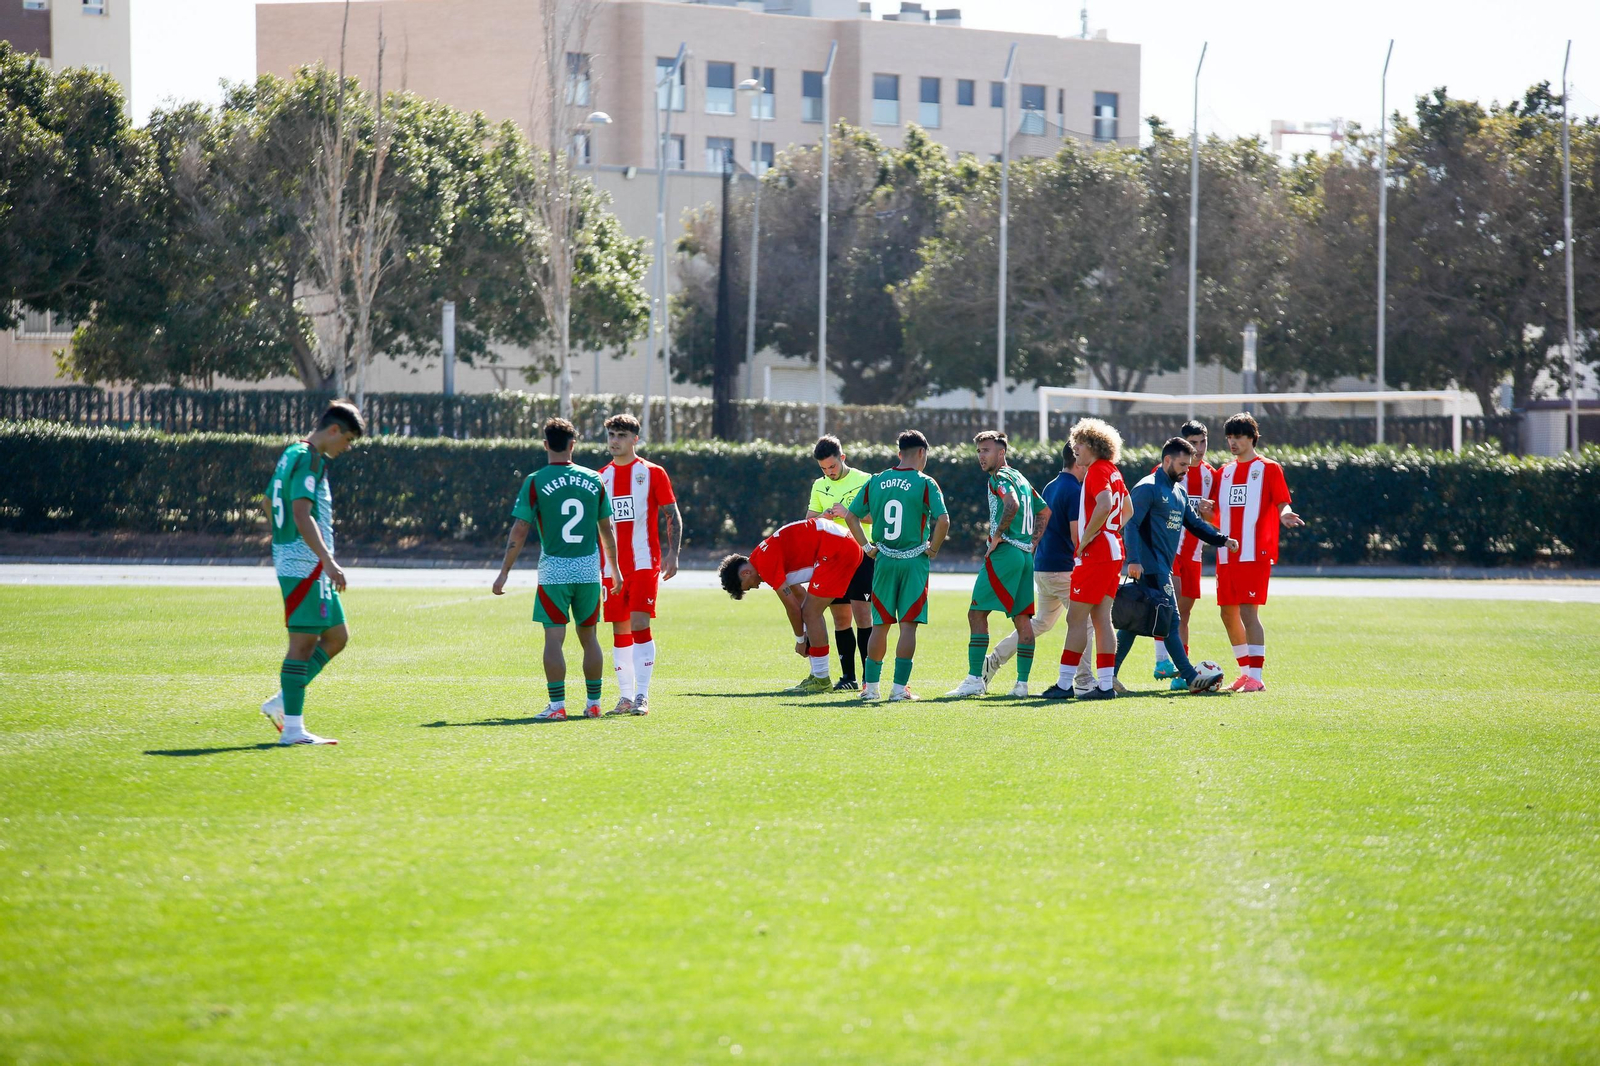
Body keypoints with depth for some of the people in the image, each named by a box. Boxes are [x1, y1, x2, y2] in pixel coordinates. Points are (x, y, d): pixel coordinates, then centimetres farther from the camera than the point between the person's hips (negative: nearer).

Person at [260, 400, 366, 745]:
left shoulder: (292, 454, 17)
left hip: (312, 568, 10)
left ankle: (282, 703, 13)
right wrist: (328, 561, -31)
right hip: (304, 566, -10)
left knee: (337, 636, 13)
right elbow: (301, 514, -25)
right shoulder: (310, 460, -14)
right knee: (303, 642, -8)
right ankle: (292, 727, -6)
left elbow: (270, 500, 29)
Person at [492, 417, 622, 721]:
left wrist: (504, 572, 0)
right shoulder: (594, 480, 5)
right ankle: (593, 704, 14)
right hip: (589, 570, 3)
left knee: (554, 638, -1)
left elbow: (519, 531, -6)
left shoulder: (535, 482, -4)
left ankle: (557, 705, -7)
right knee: (589, 637, 12)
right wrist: (614, 569, 22)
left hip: (553, 570, -3)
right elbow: (607, 530, 11)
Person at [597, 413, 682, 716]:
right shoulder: (600, 478, 12)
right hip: (612, 566, 4)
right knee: (620, 630, 5)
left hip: (644, 563, -4)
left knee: (639, 624, -14)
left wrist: (672, 553, -10)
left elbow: (672, 515, 1)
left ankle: (642, 696, -15)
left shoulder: (652, 473, 1)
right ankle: (626, 696, 11)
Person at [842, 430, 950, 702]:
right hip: (914, 561, -4)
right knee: (908, 624, 0)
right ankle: (899, 687, -4)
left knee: (880, 624, 12)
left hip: (884, 560, 4)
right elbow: (943, 520, -18)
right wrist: (933, 548, -4)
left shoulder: (875, 482, 5)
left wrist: (867, 547, 11)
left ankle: (870, 685, 14)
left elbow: (851, 516, 7)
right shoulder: (925, 483, -7)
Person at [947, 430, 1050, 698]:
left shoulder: (1000, 477, -7)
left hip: (1005, 553, -9)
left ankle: (975, 679, -12)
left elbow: (1012, 505, -26)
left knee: (977, 613, -7)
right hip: (1026, 555, 9)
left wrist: (997, 536, -16)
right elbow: (1044, 511, 29)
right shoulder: (1020, 479, 20)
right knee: (1022, 618, 8)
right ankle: (1022, 682, 7)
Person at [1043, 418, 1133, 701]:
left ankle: (1064, 684, -5)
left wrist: (1086, 538, -19)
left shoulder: (1097, 471, -13)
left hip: (1094, 554, -10)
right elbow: (1128, 510, 28)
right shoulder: (1113, 472, 16)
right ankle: (1105, 684, 6)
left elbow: (1104, 505, -29)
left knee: (1076, 618, -6)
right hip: (1113, 552, 10)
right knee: (1101, 618, 8)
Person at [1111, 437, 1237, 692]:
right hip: (1149, 566, -9)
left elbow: (1194, 523, 22)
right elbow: (1132, 524, -16)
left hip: (1163, 567, 9)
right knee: (1170, 620, -10)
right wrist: (1133, 560, -25)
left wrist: (1223, 539, 8)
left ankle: (1109, 675, 12)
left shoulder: (1180, 492, 19)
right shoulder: (1148, 488, -10)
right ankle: (1191, 678, -12)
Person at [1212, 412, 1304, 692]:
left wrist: (1285, 515, -28)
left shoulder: (1268, 468, 1)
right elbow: (1216, 510, 22)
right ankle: (1245, 672, 20)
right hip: (1227, 554, 6)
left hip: (1255, 553, -6)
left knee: (1248, 611, -13)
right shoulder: (1225, 471, 17)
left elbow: (1282, 504, -6)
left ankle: (1256, 677, -11)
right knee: (1228, 612, 8)